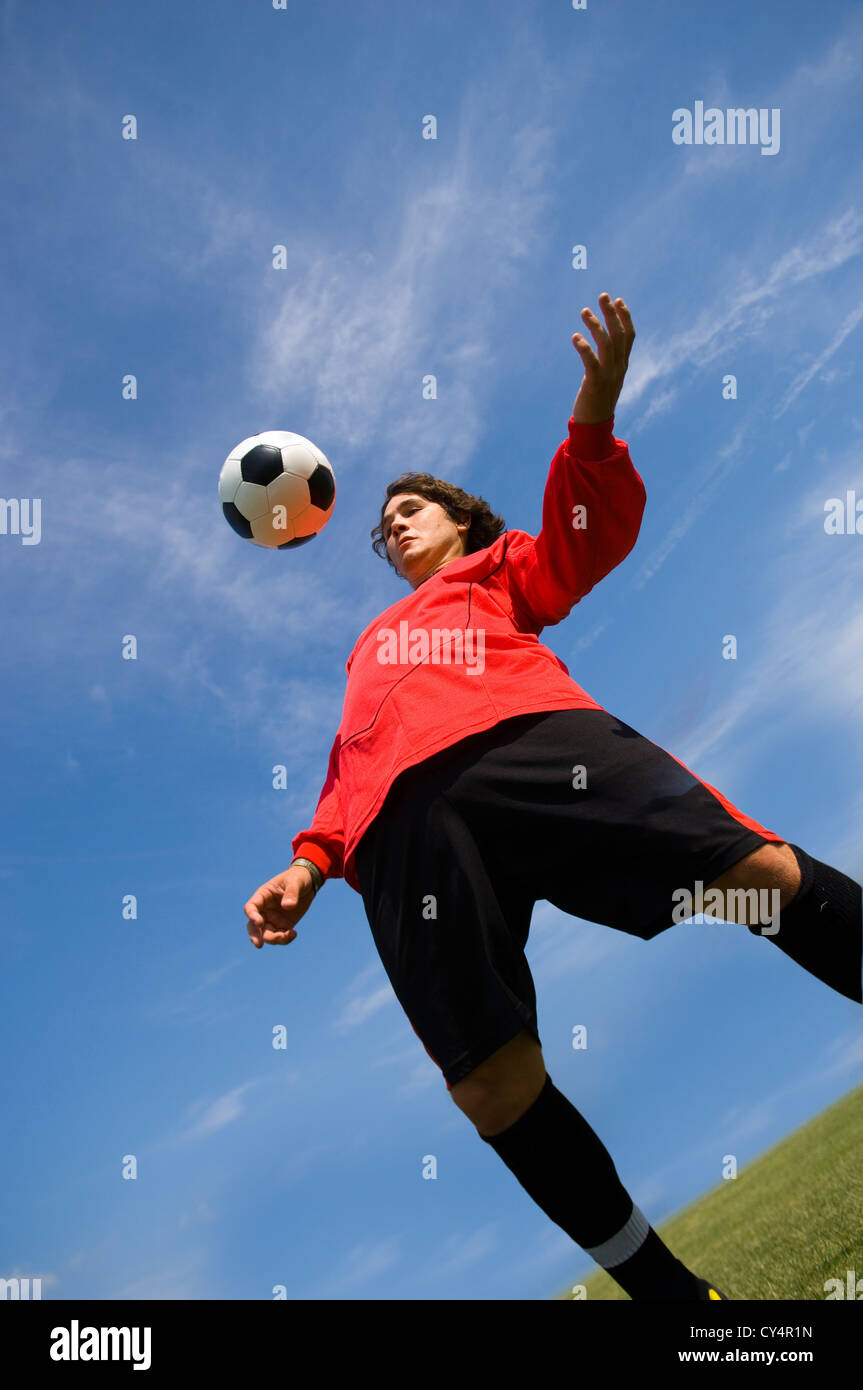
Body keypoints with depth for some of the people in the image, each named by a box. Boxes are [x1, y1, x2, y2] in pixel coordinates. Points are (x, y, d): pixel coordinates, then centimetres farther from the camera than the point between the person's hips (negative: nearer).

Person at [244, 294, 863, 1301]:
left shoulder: (499, 568, 32)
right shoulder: (371, 641, 42)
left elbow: (589, 536, 11)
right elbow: (348, 763, 33)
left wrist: (594, 419, -7)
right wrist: (309, 863, 16)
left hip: (528, 733, -2)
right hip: (402, 816, 2)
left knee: (764, 873, -22)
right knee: (493, 1086, -17)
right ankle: (665, 1287, -2)